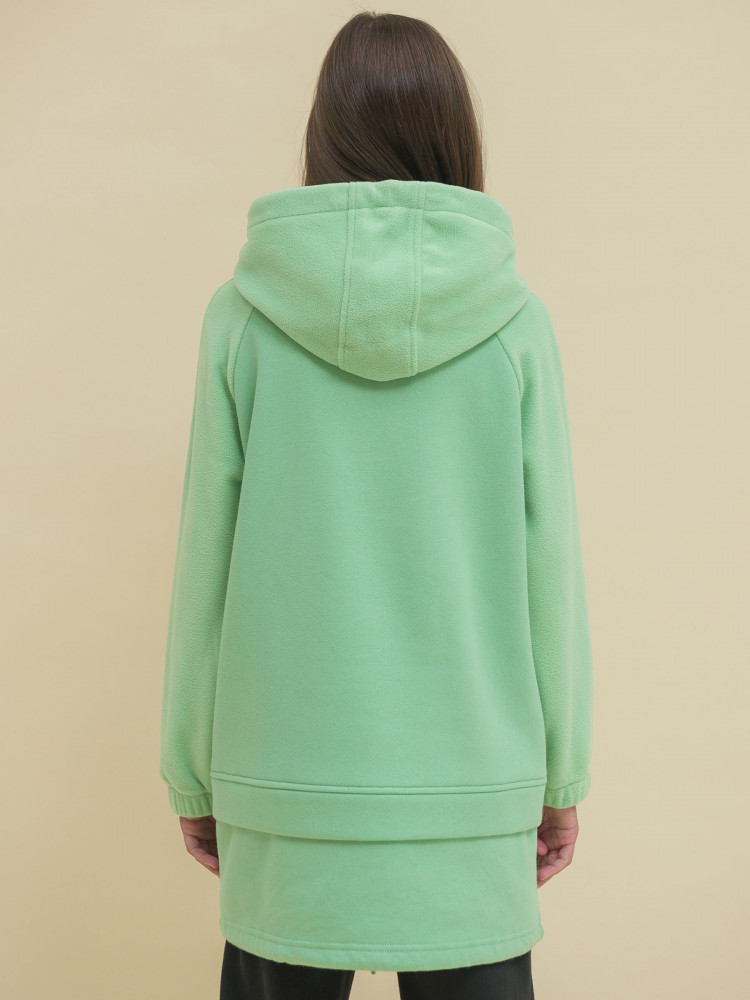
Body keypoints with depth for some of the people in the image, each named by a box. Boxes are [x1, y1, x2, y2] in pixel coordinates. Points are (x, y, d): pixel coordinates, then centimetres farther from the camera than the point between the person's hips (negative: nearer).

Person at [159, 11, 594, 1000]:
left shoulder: (243, 316, -5)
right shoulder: (516, 323, -5)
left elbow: (206, 558, -2)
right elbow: (548, 559, -2)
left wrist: (191, 771, 9)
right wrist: (562, 772, 10)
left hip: (287, 778, 0)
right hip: (472, 779, 0)